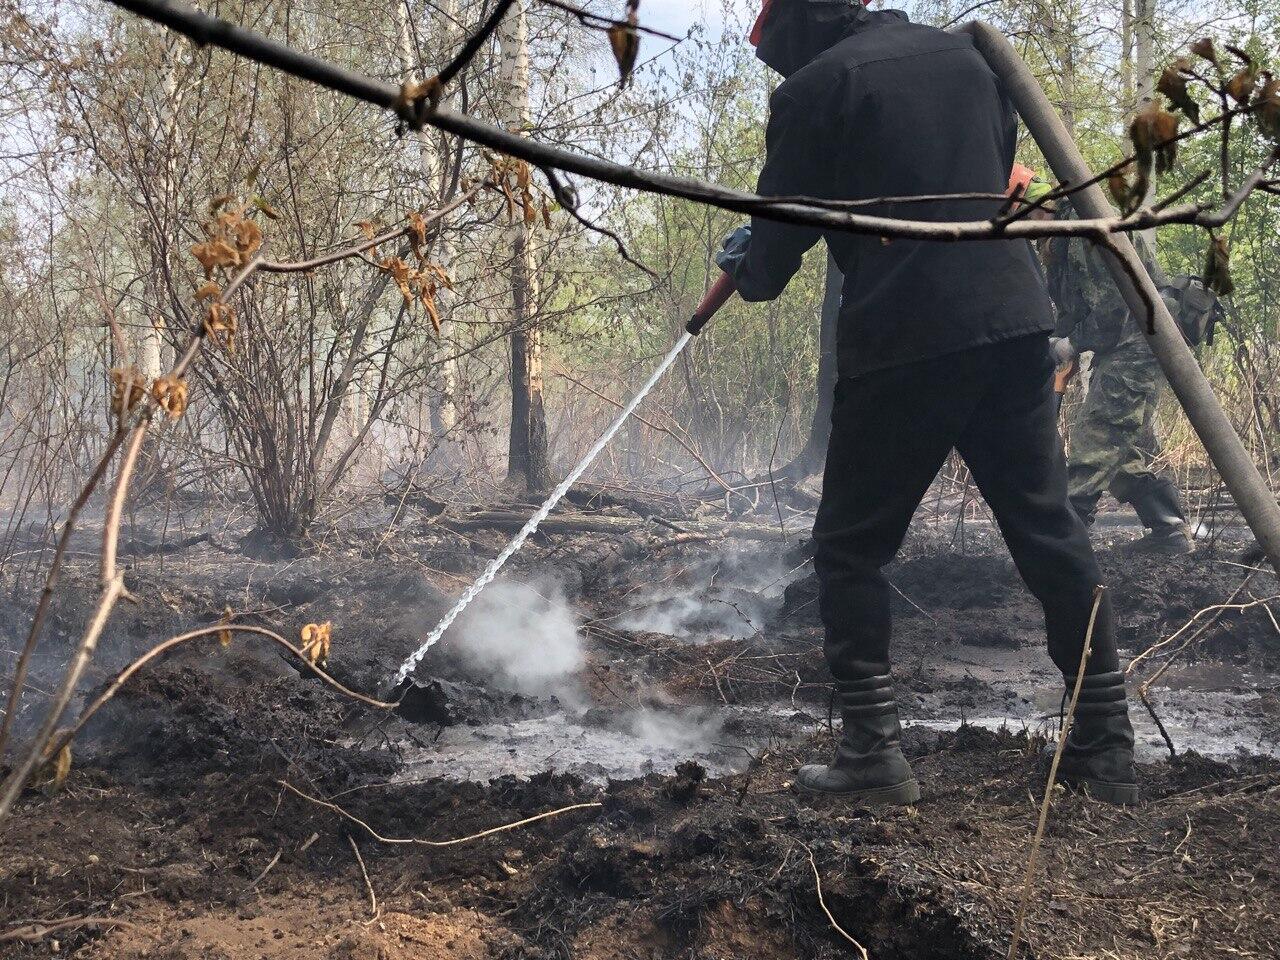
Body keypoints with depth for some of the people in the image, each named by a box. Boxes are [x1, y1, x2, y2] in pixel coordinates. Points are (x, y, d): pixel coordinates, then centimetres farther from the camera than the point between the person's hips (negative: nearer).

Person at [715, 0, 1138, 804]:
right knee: (1051, 531, 11)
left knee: (852, 547, 7)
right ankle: (1107, 746, 14)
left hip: (901, 340, -6)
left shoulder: (814, 86, -1)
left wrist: (746, 267, 24)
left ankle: (874, 751, 4)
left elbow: (780, 241, 2)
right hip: (1015, 321, 6)